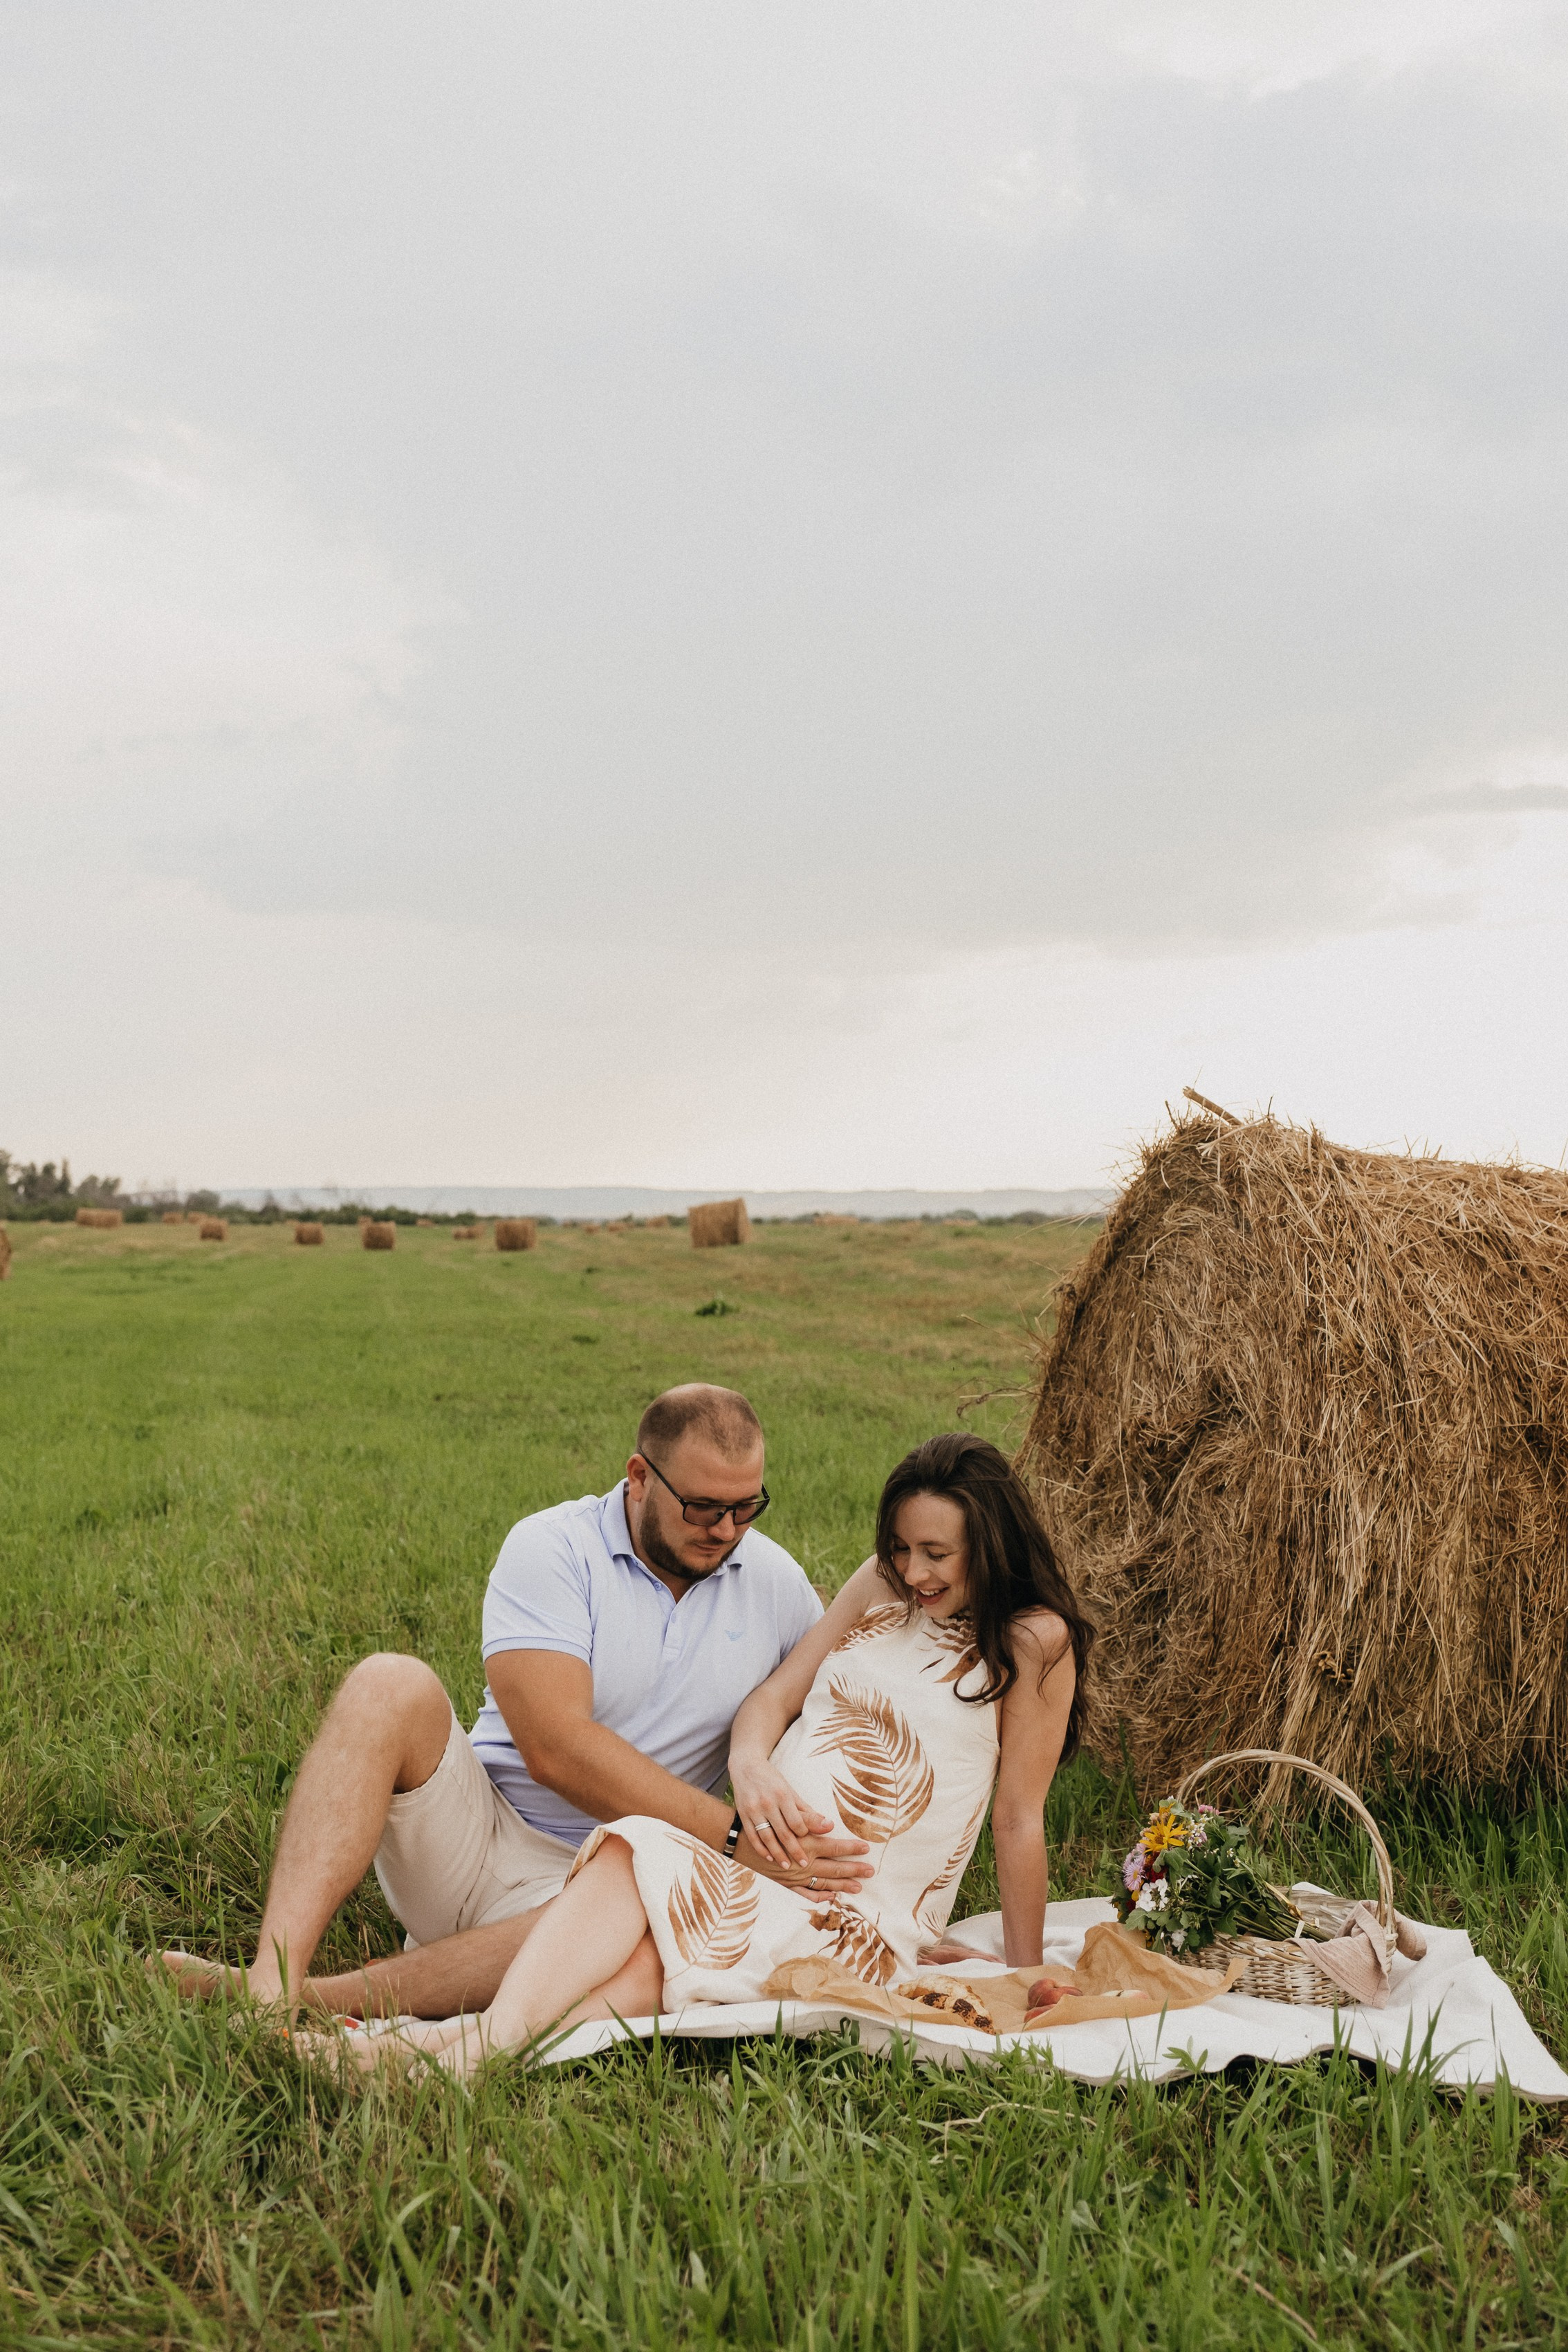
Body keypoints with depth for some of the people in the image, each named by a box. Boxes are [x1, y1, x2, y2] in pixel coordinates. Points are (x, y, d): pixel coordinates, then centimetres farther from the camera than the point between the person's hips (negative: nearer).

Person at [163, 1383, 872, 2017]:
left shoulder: (777, 1583, 7)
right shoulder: (553, 1549, -8)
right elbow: (555, 1747, -19)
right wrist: (733, 1837, -23)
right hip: (470, 1826, -1)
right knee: (391, 1687, -29)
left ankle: (321, 1998, -34)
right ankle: (274, 1981, -41)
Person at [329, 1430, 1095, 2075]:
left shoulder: (1033, 1641, 1)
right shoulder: (882, 1584, 16)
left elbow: (1019, 1822, 2)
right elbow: (773, 1697, 11)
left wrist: (1025, 1983, 4)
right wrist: (750, 1766, -11)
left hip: (864, 1917, -4)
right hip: (755, 1860, 4)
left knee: (651, 1958, -33)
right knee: (629, 1851, -32)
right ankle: (500, 2031, -52)